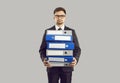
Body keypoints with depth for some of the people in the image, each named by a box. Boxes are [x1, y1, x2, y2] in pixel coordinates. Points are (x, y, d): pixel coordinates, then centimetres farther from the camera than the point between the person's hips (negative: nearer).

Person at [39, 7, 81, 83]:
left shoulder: (71, 32, 6)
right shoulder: (47, 31, 5)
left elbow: (77, 49, 3)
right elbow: (42, 49, 4)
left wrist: (76, 59, -17)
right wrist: (44, 59, -17)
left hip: (67, 66, 0)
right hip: (52, 66, 0)